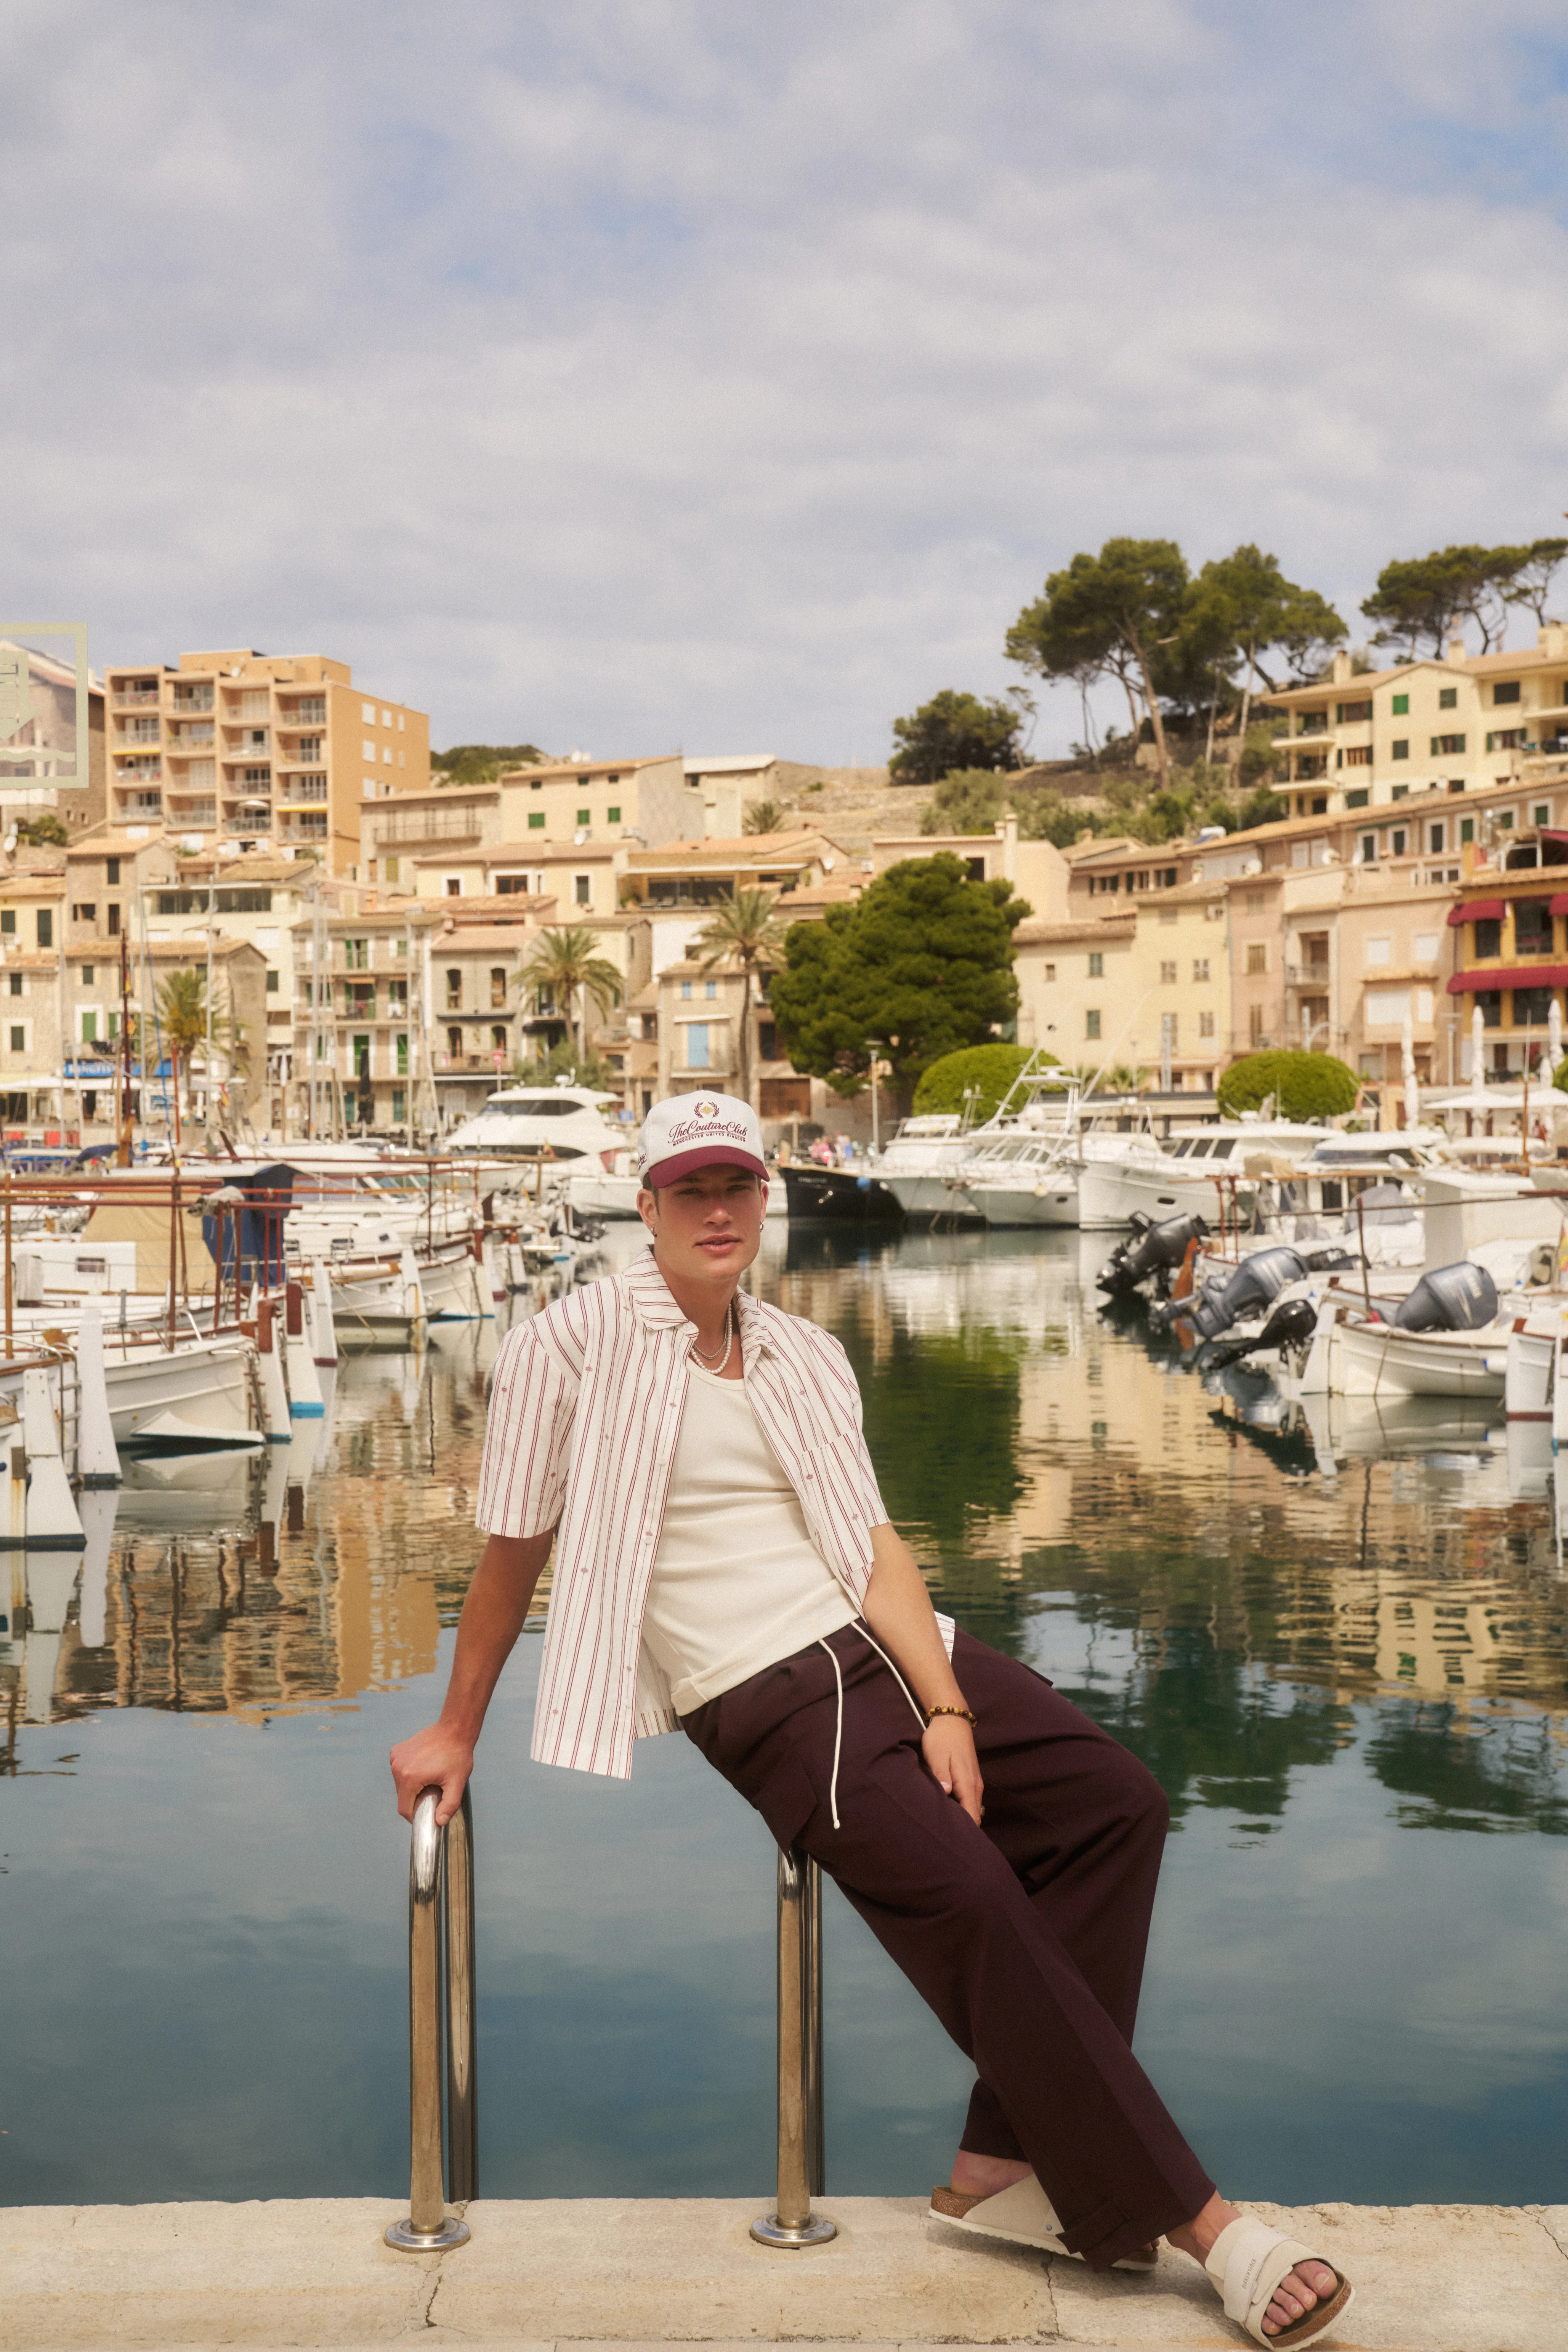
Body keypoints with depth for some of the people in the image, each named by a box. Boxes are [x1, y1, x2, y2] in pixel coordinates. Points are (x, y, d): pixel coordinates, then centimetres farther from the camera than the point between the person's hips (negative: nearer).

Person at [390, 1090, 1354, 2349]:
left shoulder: (806, 1356, 12)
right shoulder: (574, 1344, -4)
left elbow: (874, 1545, 4)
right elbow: (514, 1551, 3)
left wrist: (947, 1708, -9)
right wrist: (456, 1731, 9)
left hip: (879, 1642, 6)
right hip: (761, 1700, -6)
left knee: (1116, 1799, -11)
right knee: (971, 1894, -23)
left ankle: (1007, 2163, -7)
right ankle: (1186, 2217, -12)